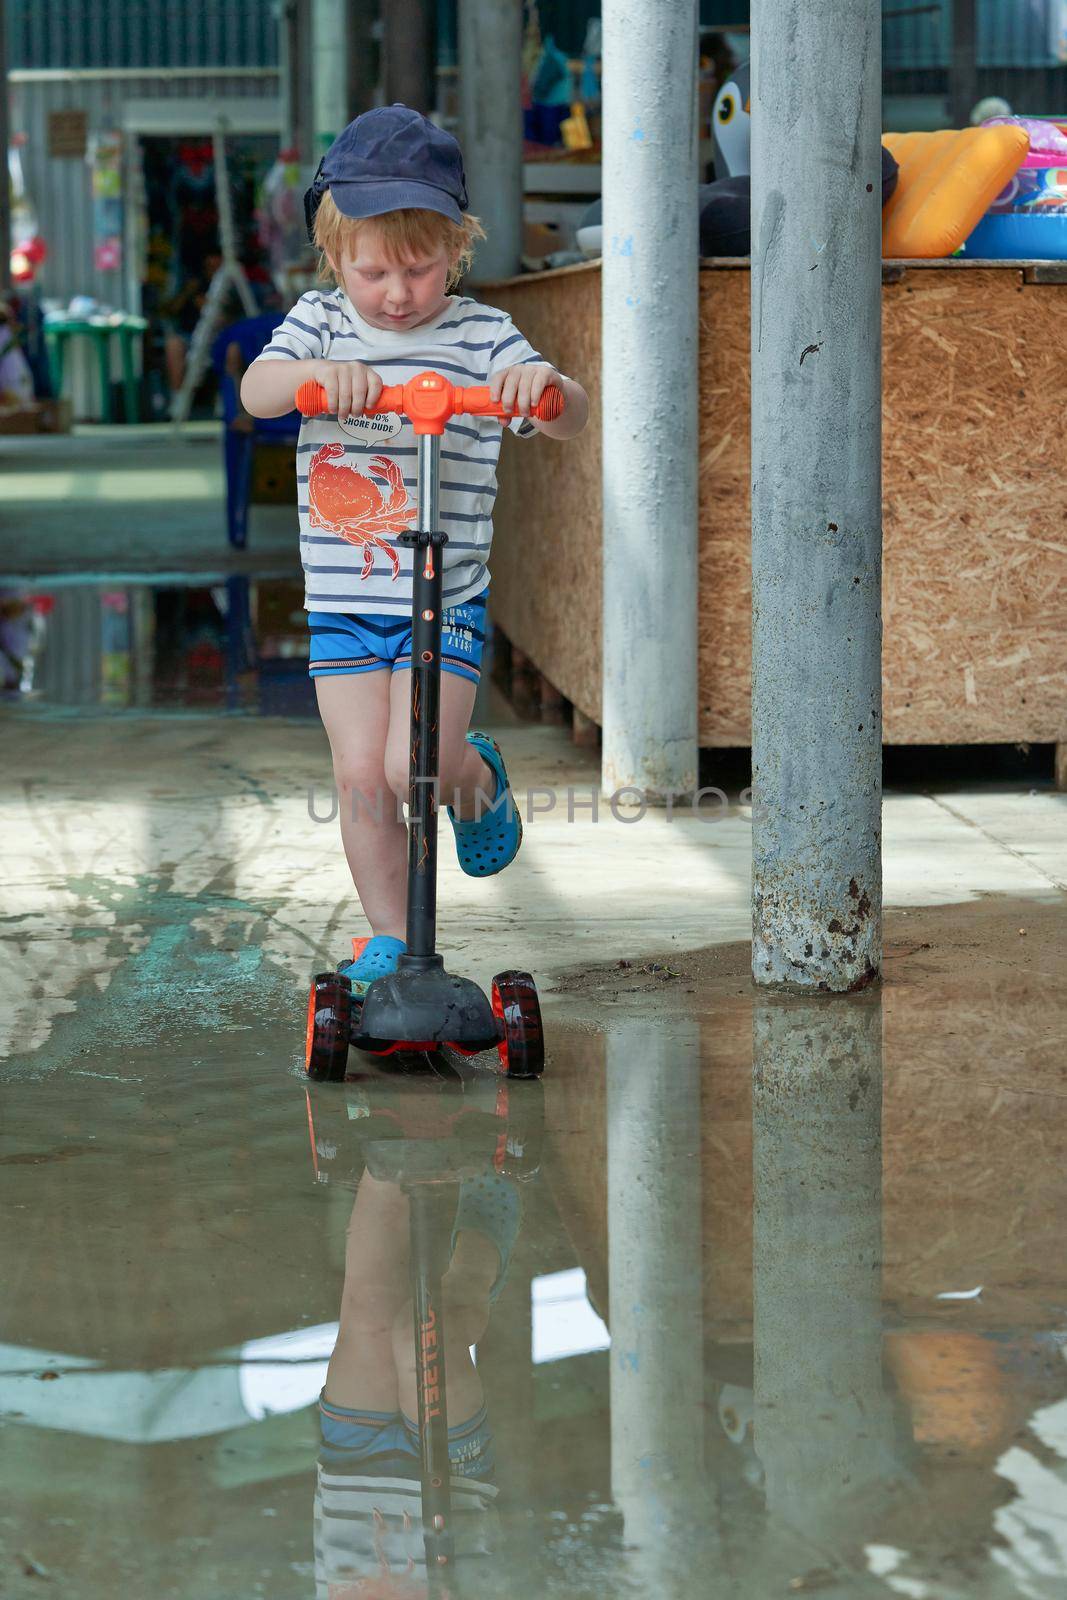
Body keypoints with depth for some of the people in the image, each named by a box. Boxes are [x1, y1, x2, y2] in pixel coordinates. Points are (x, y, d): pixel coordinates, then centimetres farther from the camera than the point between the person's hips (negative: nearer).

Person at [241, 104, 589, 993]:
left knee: (416, 767, -12)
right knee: (360, 777, -1)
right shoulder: (320, 324, 2)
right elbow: (256, 391, -15)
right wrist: (316, 370, -37)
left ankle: (478, 775, 25)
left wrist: (547, 383, -39)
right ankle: (388, 939, 14)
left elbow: (570, 419, -14)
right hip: (343, 601, 2)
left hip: (446, 598, -2)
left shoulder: (482, 337, -5)